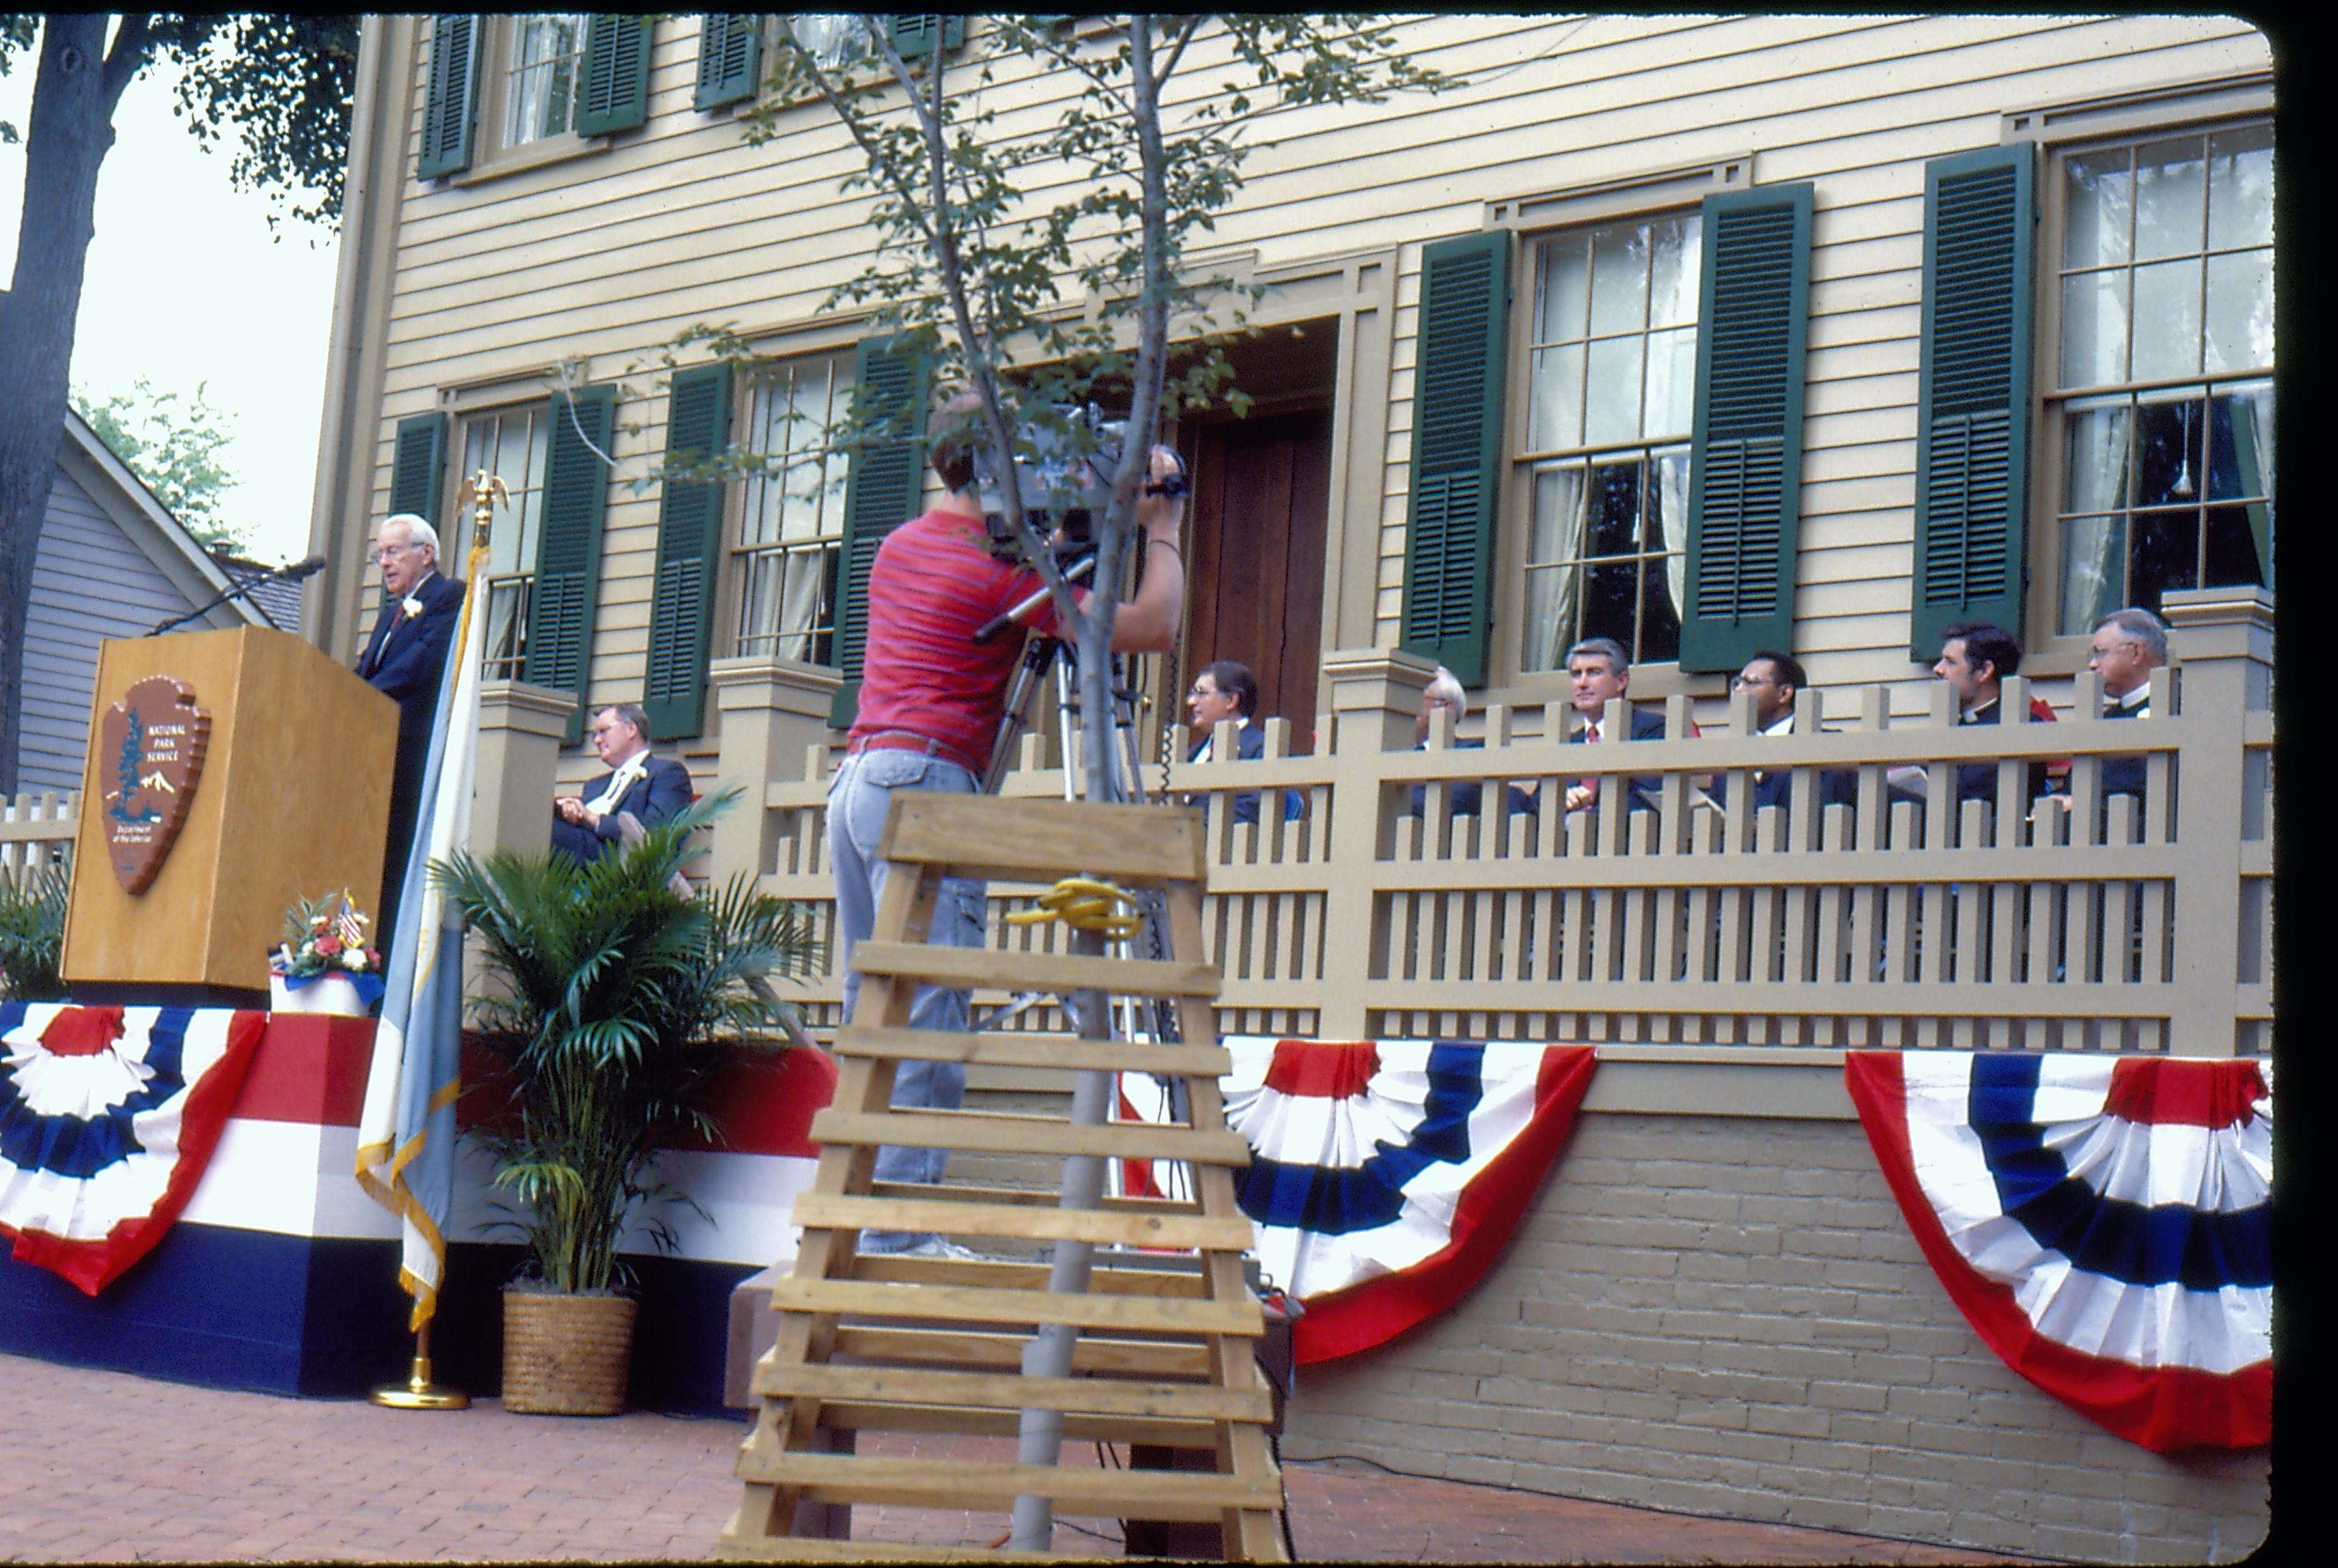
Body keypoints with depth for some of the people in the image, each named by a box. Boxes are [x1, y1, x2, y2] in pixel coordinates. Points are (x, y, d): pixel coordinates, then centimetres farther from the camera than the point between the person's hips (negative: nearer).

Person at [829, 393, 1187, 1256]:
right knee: (926, 1020, -9)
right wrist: (1163, 529, 4)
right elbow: (1150, 626, -11)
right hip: (925, 781, -9)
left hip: (857, 775, 9)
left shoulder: (900, 545, 17)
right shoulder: (997, 570, -9)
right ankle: (896, 1232, -11)